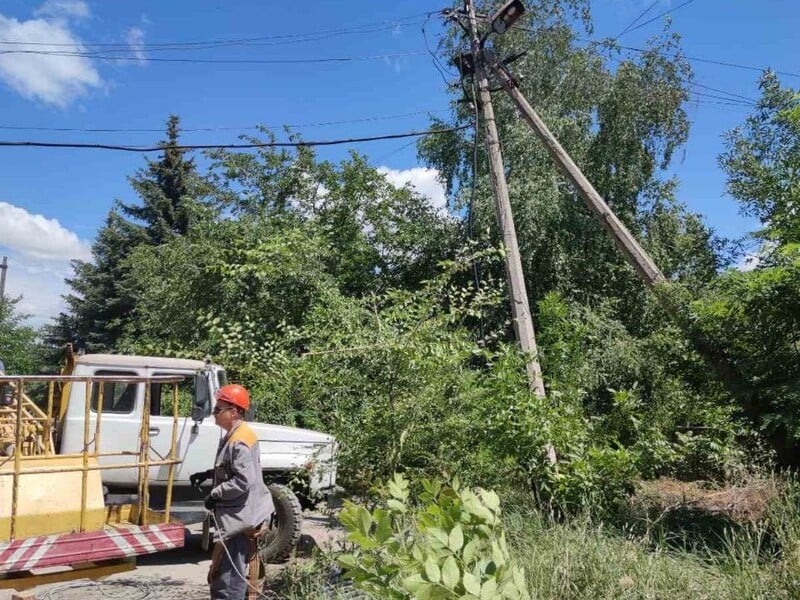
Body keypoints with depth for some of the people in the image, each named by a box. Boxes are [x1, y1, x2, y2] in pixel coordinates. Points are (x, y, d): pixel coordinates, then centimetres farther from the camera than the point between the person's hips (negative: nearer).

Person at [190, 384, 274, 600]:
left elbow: (243, 481, -27)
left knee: (228, 579, -4)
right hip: (238, 516, 11)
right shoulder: (233, 435, 11)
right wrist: (208, 474, 12)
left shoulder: (239, 441, -22)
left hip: (240, 519, -11)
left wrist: (214, 495, -16)